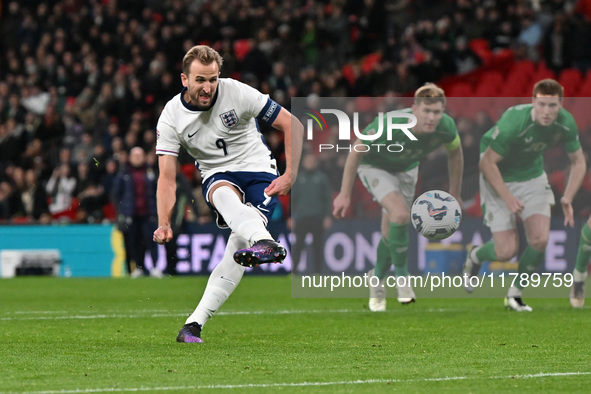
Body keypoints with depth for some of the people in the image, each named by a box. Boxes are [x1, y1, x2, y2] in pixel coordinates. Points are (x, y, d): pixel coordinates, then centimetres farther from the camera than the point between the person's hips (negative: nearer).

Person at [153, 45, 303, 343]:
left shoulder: (237, 93, -13)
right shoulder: (171, 117, -8)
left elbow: (293, 125, -7)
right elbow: (167, 176, -9)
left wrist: (290, 176, -14)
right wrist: (164, 224, -22)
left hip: (259, 173, -1)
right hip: (217, 177, 1)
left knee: (239, 243, -25)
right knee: (225, 195, -38)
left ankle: (195, 323, -31)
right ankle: (264, 242, -69)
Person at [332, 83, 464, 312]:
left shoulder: (446, 127, -28)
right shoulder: (389, 126, -40)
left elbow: (455, 153, -3)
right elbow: (356, 152, -23)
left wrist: (454, 194, 3)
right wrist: (345, 194, -18)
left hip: (406, 169, 5)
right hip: (374, 165, -5)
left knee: (391, 233, 8)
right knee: (401, 214, -27)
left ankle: (377, 278, 35)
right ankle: (402, 274, -7)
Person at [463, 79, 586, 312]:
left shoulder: (566, 123, -17)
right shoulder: (513, 123, -33)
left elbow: (578, 162, -2)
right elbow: (487, 163, -24)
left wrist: (567, 198, -15)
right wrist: (508, 197, -30)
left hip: (533, 176, 5)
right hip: (498, 178, -4)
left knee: (540, 239, -13)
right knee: (506, 251, -8)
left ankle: (515, 293, 10)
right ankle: (475, 257, 29)